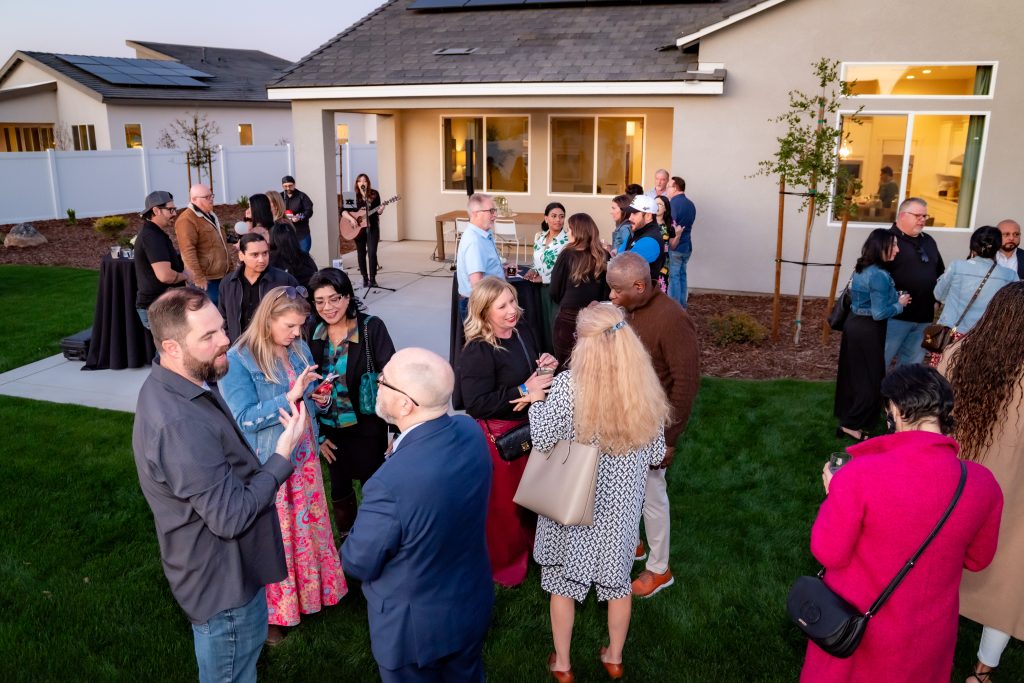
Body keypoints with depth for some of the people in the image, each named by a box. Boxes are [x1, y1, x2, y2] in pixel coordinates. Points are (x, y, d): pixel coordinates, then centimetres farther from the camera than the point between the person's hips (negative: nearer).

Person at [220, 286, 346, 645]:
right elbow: (245, 418, -21)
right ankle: (269, 612, 28)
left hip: (304, 456, 6)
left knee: (308, 525, 18)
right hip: (267, 464, -5)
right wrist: (290, 397, -29)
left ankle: (312, 589, 39)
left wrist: (316, 397, -9)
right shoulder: (238, 360, -18)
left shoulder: (299, 350, 0)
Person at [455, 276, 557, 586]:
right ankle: (502, 563, 33)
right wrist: (523, 391, -28)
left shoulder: (522, 331, -1)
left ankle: (529, 547, 48)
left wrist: (547, 366, -6)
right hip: (497, 434, -8)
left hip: (528, 426, 8)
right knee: (502, 502, 9)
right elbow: (476, 404, -29)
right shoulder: (477, 352, -25)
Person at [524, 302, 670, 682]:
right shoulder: (645, 387, -13)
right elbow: (655, 455, -5)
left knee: (563, 579, 19)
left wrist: (536, 402, 0)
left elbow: (542, 441, -15)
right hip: (621, 504, 3)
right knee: (617, 578, 23)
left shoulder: (567, 386, -24)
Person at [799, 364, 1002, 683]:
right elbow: (976, 559, 1)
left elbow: (829, 554, -18)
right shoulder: (983, 483, -17)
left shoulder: (860, 474, -30)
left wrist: (833, 495, -4)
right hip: (927, 636, 3)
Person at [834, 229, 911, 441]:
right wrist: (900, 304, -8)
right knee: (870, 379, 2)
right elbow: (879, 313, -24)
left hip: (854, 324, 9)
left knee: (852, 374, 19)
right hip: (868, 330, -9)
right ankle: (851, 425, 6)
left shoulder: (861, 269, 6)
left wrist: (895, 296, 9)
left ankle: (846, 414, 32)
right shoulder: (879, 276, -23)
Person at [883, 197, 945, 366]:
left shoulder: (928, 241, 17)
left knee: (912, 364, 14)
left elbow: (940, 272, 28)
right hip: (895, 315, -8)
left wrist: (936, 299, 19)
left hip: (923, 316, 8)